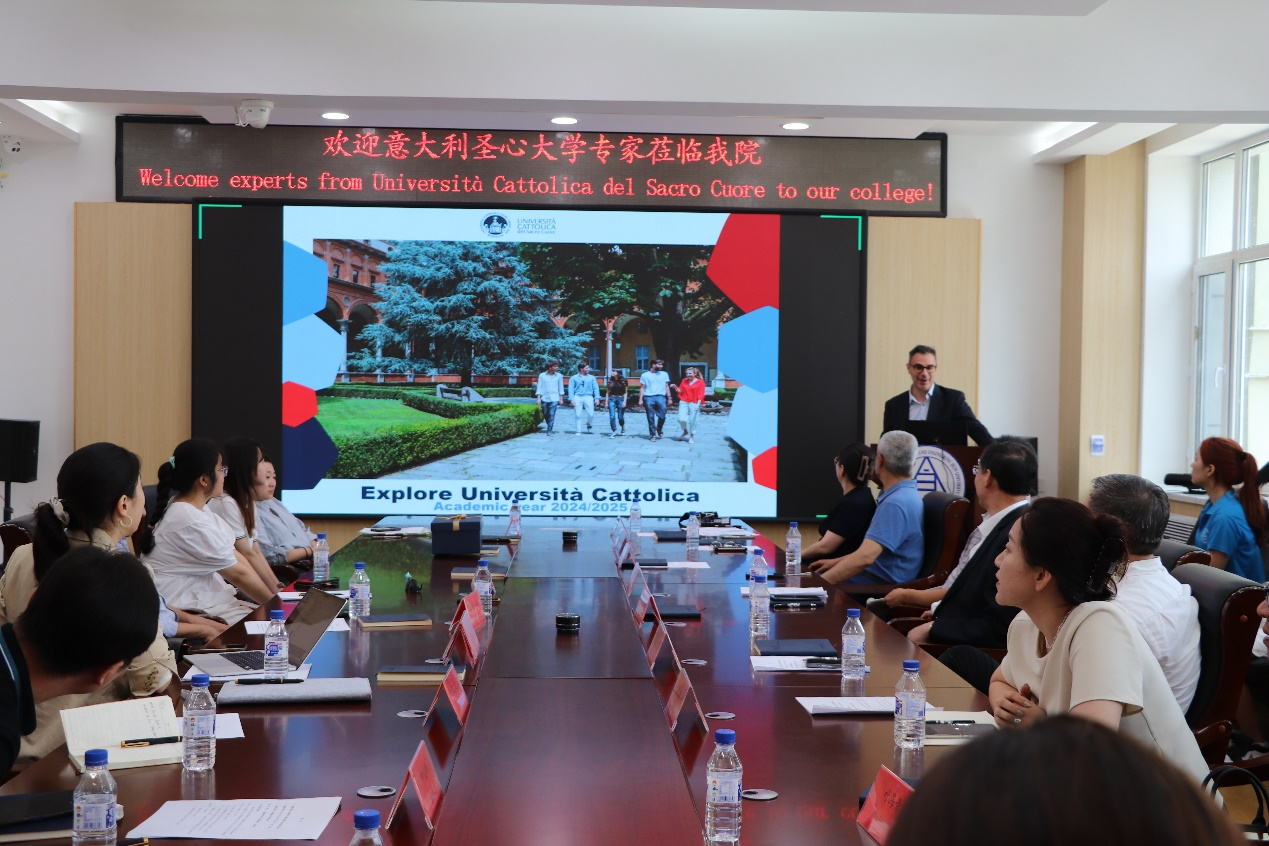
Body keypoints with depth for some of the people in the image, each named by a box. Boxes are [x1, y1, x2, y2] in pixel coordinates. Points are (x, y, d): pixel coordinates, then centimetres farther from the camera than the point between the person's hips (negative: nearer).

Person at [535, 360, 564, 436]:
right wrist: (538, 398, -1)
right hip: (544, 398, 1)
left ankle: (550, 431, -6)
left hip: (554, 399, -1)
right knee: (545, 415, 10)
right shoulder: (542, 375, 2)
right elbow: (539, 387, 4)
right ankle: (550, 427, 32)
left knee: (551, 415, -10)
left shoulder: (559, 376, 4)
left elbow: (561, 388, 10)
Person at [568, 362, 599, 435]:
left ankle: (589, 424, 24)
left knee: (591, 414, -7)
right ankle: (579, 431, 7)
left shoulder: (591, 378, 15)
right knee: (578, 415, -3)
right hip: (577, 397, -1)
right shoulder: (574, 378, 8)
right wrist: (571, 399, -8)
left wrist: (597, 397, -4)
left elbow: (595, 388, 9)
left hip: (588, 397, 1)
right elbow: (571, 389, 3)